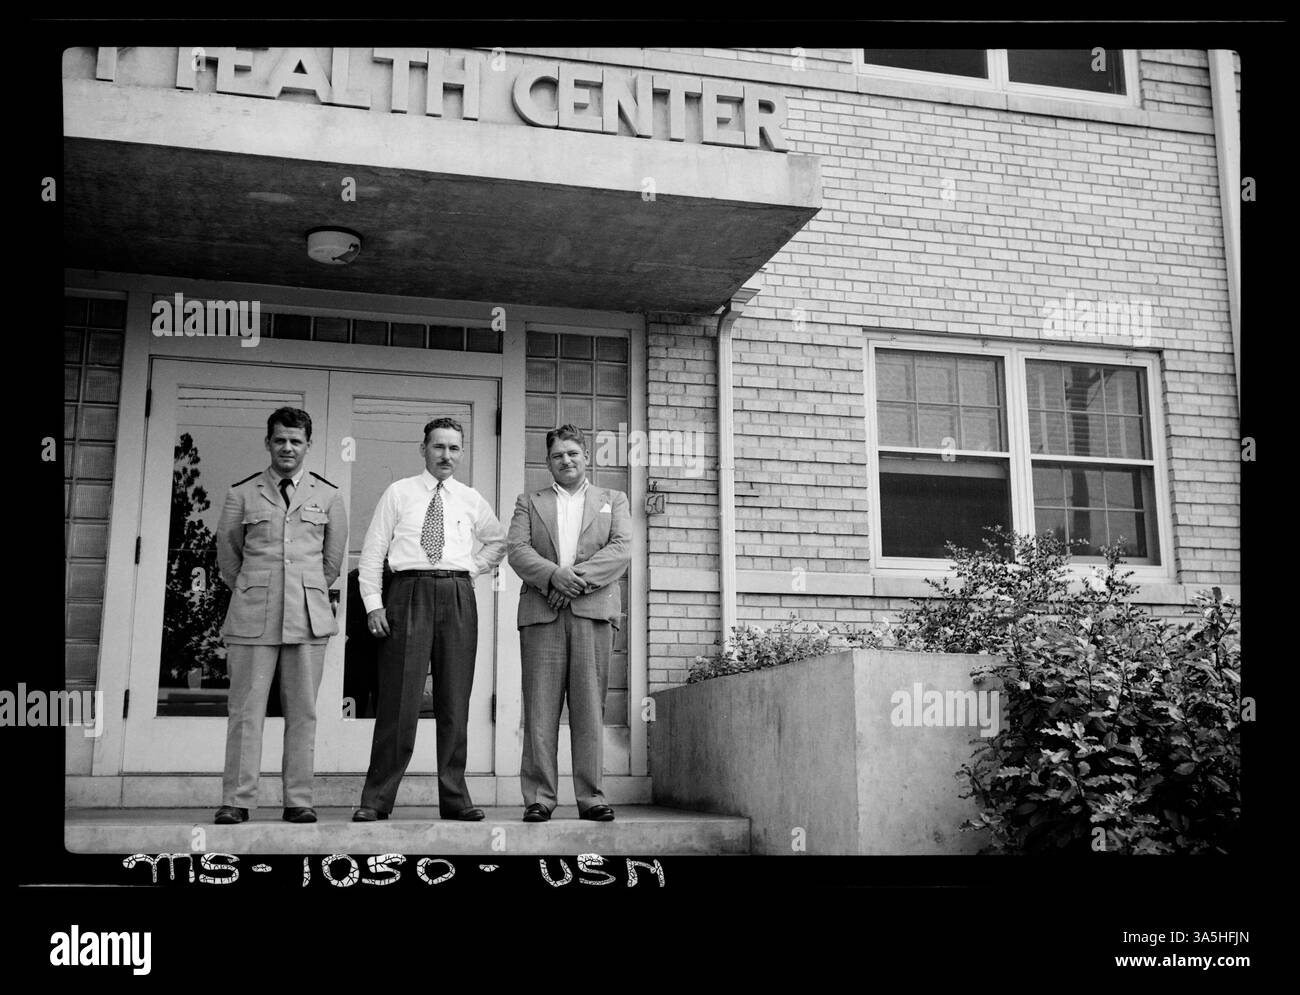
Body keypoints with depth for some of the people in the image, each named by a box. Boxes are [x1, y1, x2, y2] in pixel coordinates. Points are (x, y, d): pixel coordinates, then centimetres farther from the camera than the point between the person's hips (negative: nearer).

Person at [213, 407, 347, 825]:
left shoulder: (328, 496, 9)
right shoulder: (242, 493, 8)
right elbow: (227, 551, 17)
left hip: (308, 614, 1)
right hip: (252, 615, 0)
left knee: (302, 711, 2)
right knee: (245, 708, -2)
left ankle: (298, 801, 8)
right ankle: (236, 801, 3)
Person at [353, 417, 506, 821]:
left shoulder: (470, 499, 13)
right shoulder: (399, 493, 6)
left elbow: (498, 541, 29)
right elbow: (372, 551, 4)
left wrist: (474, 568, 12)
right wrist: (373, 604, -5)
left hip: (458, 597, 3)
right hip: (410, 593, -3)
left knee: (455, 700, 4)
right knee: (399, 698, -5)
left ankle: (455, 798, 11)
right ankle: (376, 799, 2)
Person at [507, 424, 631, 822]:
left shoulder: (613, 500, 20)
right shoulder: (529, 503, 20)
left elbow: (622, 548, 4)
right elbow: (517, 550, 5)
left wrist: (579, 578, -9)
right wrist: (554, 574, -13)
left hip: (593, 611, 0)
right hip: (541, 613, 0)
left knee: (590, 708, -3)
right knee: (540, 709, -4)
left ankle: (591, 797, 0)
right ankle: (538, 798, -1)